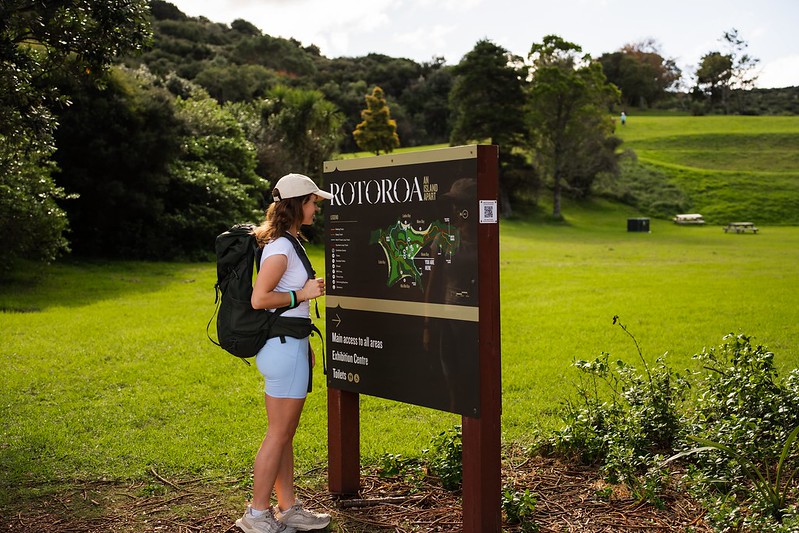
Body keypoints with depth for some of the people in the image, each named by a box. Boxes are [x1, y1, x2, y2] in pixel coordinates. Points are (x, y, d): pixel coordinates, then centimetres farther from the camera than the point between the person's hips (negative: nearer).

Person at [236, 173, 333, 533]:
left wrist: (303, 343, 20)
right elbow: (259, 299, -22)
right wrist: (302, 294, -14)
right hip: (283, 346, -10)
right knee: (279, 434, -1)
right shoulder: (280, 247, -16)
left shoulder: (287, 243, 15)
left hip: (289, 344, 10)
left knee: (285, 434, 14)